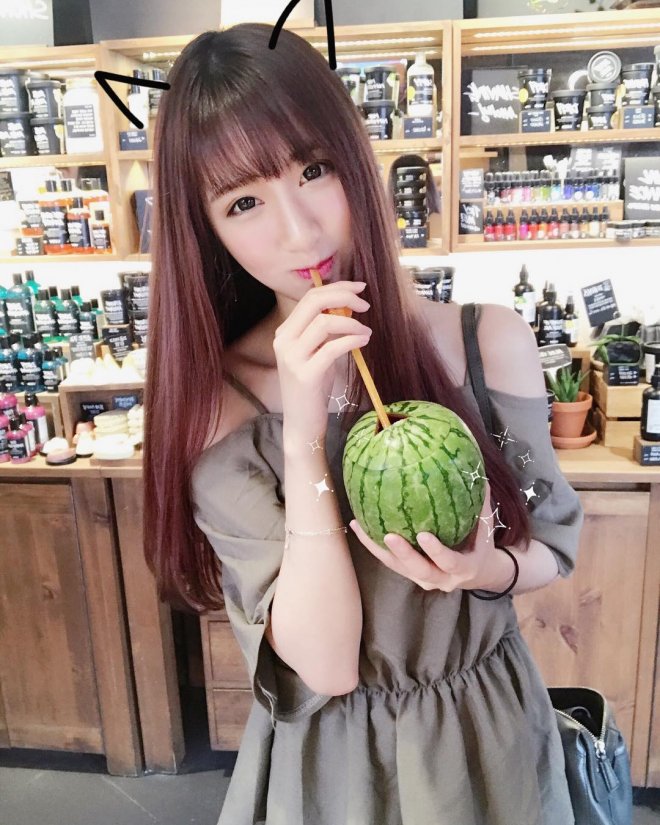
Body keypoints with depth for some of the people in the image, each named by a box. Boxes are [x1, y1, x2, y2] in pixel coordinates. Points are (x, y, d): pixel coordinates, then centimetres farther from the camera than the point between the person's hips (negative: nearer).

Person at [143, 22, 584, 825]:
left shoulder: (492, 340, -16)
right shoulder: (218, 406, -18)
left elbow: (554, 542, -2)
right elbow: (326, 666, -22)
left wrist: (489, 570, -23)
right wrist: (302, 435, -31)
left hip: (490, 733, 2)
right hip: (329, 757, -1)